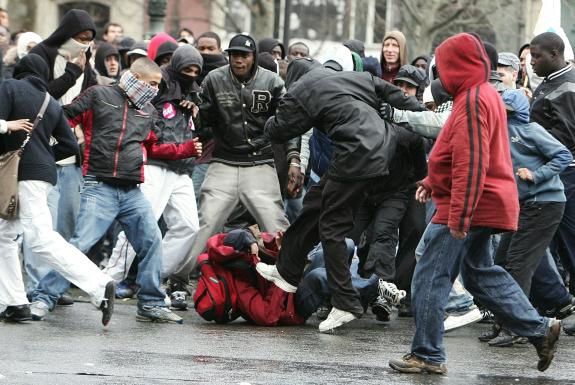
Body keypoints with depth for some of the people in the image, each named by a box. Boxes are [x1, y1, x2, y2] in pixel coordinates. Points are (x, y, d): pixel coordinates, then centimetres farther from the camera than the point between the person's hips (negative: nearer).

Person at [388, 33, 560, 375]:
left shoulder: (471, 101, -18)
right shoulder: (486, 94, 14)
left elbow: (471, 164, -24)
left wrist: (459, 217, -25)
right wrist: (434, 183, 20)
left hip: (469, 206, -10)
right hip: (485, 205, 10)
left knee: (430, 279, -4)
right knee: (481, 273, 19)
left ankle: (428, 356, 0)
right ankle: (540, 330, 17)